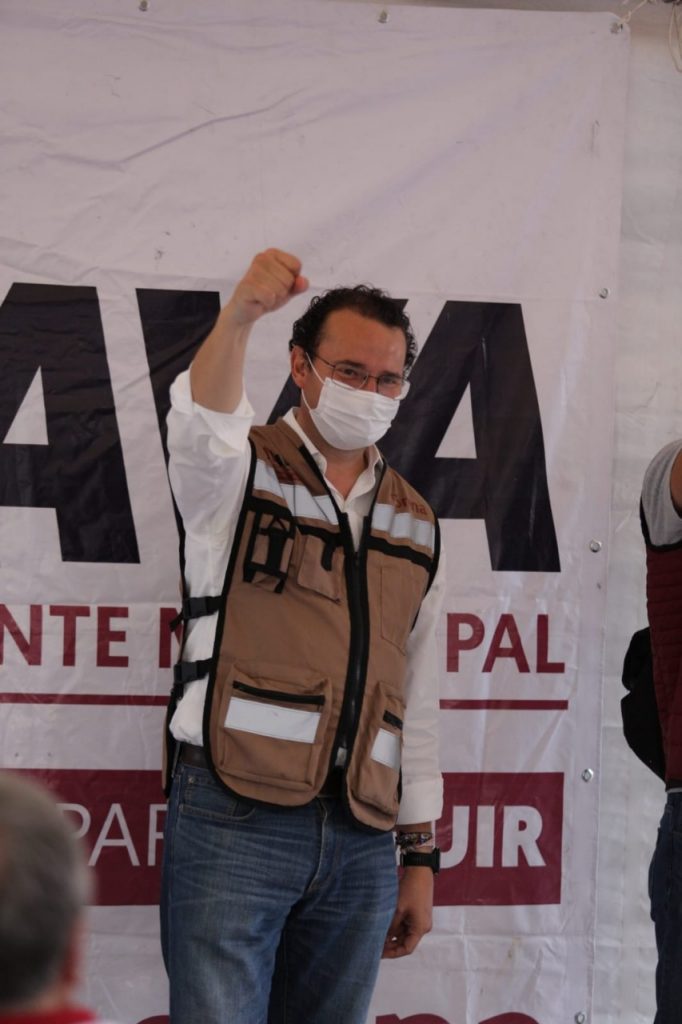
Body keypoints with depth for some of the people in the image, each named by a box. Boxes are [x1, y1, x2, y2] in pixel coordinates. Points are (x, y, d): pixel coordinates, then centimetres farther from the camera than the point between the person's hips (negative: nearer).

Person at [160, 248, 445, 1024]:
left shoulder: (414, 524, 18)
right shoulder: (239, 471, 5)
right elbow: (203, 421, -21)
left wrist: (421, 856, 15)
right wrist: (239, 316, -41)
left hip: (361, 842, 4)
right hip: (234, 818, -4)